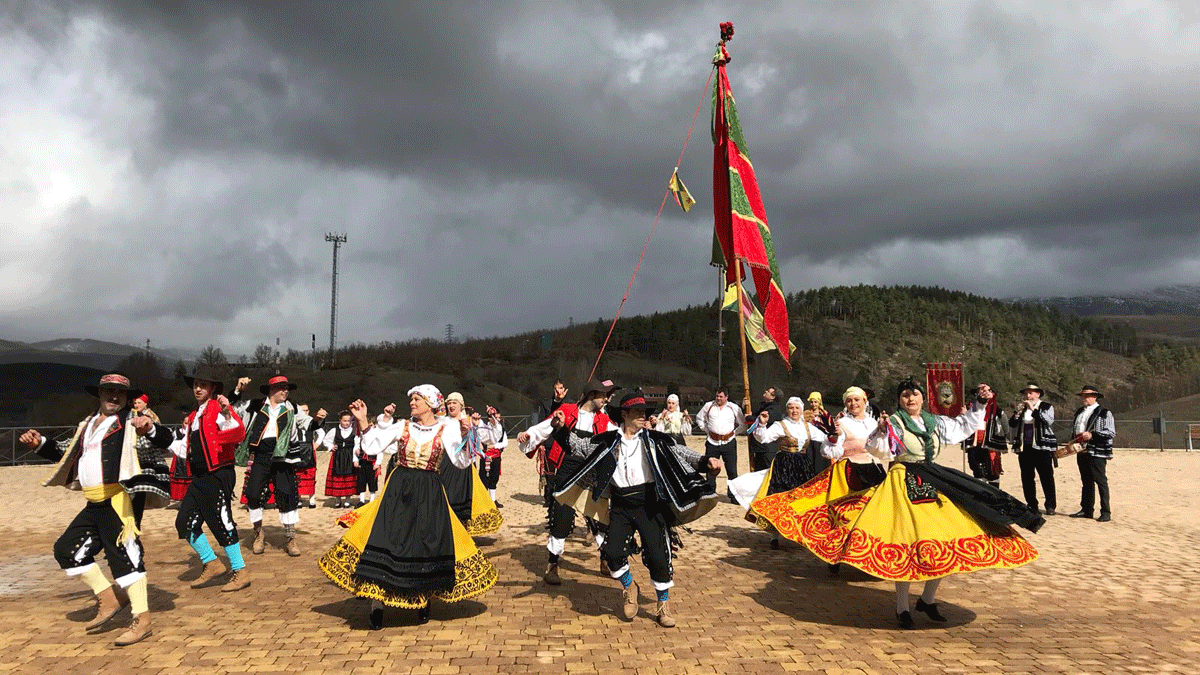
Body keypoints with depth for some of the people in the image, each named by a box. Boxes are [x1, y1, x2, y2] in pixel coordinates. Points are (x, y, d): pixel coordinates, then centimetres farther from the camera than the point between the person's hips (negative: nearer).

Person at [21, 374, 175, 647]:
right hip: (94, 504, 8)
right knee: (66, 549, 12)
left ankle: (142, 621, -2)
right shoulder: (87, 425, 20)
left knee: (125, 555, -9)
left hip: (119, 501, -8)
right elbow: (68, 456, 31)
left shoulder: (131, 422, -1)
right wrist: (40, 443, 22)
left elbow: (166, 440, -15)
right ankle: (107, 599, 22)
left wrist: (150, 428, -35)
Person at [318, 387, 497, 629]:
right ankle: (377, 604, 6)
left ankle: (424, 600, 24)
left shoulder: (445, 429, 0)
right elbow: (374, 445, 5)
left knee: (429, 543, 2)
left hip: (429, 493, -1)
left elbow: (461, 462, -7)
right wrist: (363, 421, -2)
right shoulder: (402, 426, 6)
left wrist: (464, 436, -21)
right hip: (398, 490, 1)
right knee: (387, 537, -3)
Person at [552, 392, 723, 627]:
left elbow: (682, 453, -5)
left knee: (657, 555, -4)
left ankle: (663, 607, 18)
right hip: (620, 506, 1)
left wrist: (706, 461, -20)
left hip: (649, 504, -1)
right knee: (612, 552, -10)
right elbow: (579, 448, 13)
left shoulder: (655, 440, 1)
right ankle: (629, 587, 22)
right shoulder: (608, 441, 5)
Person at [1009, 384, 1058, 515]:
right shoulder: (1021, 408, 16)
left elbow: (1049, 421, -13)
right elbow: (1012, 424, 10)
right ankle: (1032, 505, 14)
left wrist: (1033, 409, -14)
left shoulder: (1046, 407, 4)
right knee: (1027, 479, 6)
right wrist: (1017, 412, -6)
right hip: (1024, 448, 5)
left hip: (1042, 447, -4)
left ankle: (1050, 506, 1)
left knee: (1047, 478, -4)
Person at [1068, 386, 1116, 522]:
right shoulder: (1080, 412, 18)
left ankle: (1106, 512, -1)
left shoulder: (1104, 413, -4)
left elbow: (1111, 433, -10)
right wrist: (1074, 442, 15)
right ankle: (1086, 510, 18)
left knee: (1101, 482, -5)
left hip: (1097, 453, -7)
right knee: (1086, 482, 12)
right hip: (1082, 452, 7)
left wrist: (1092, 435, -18)